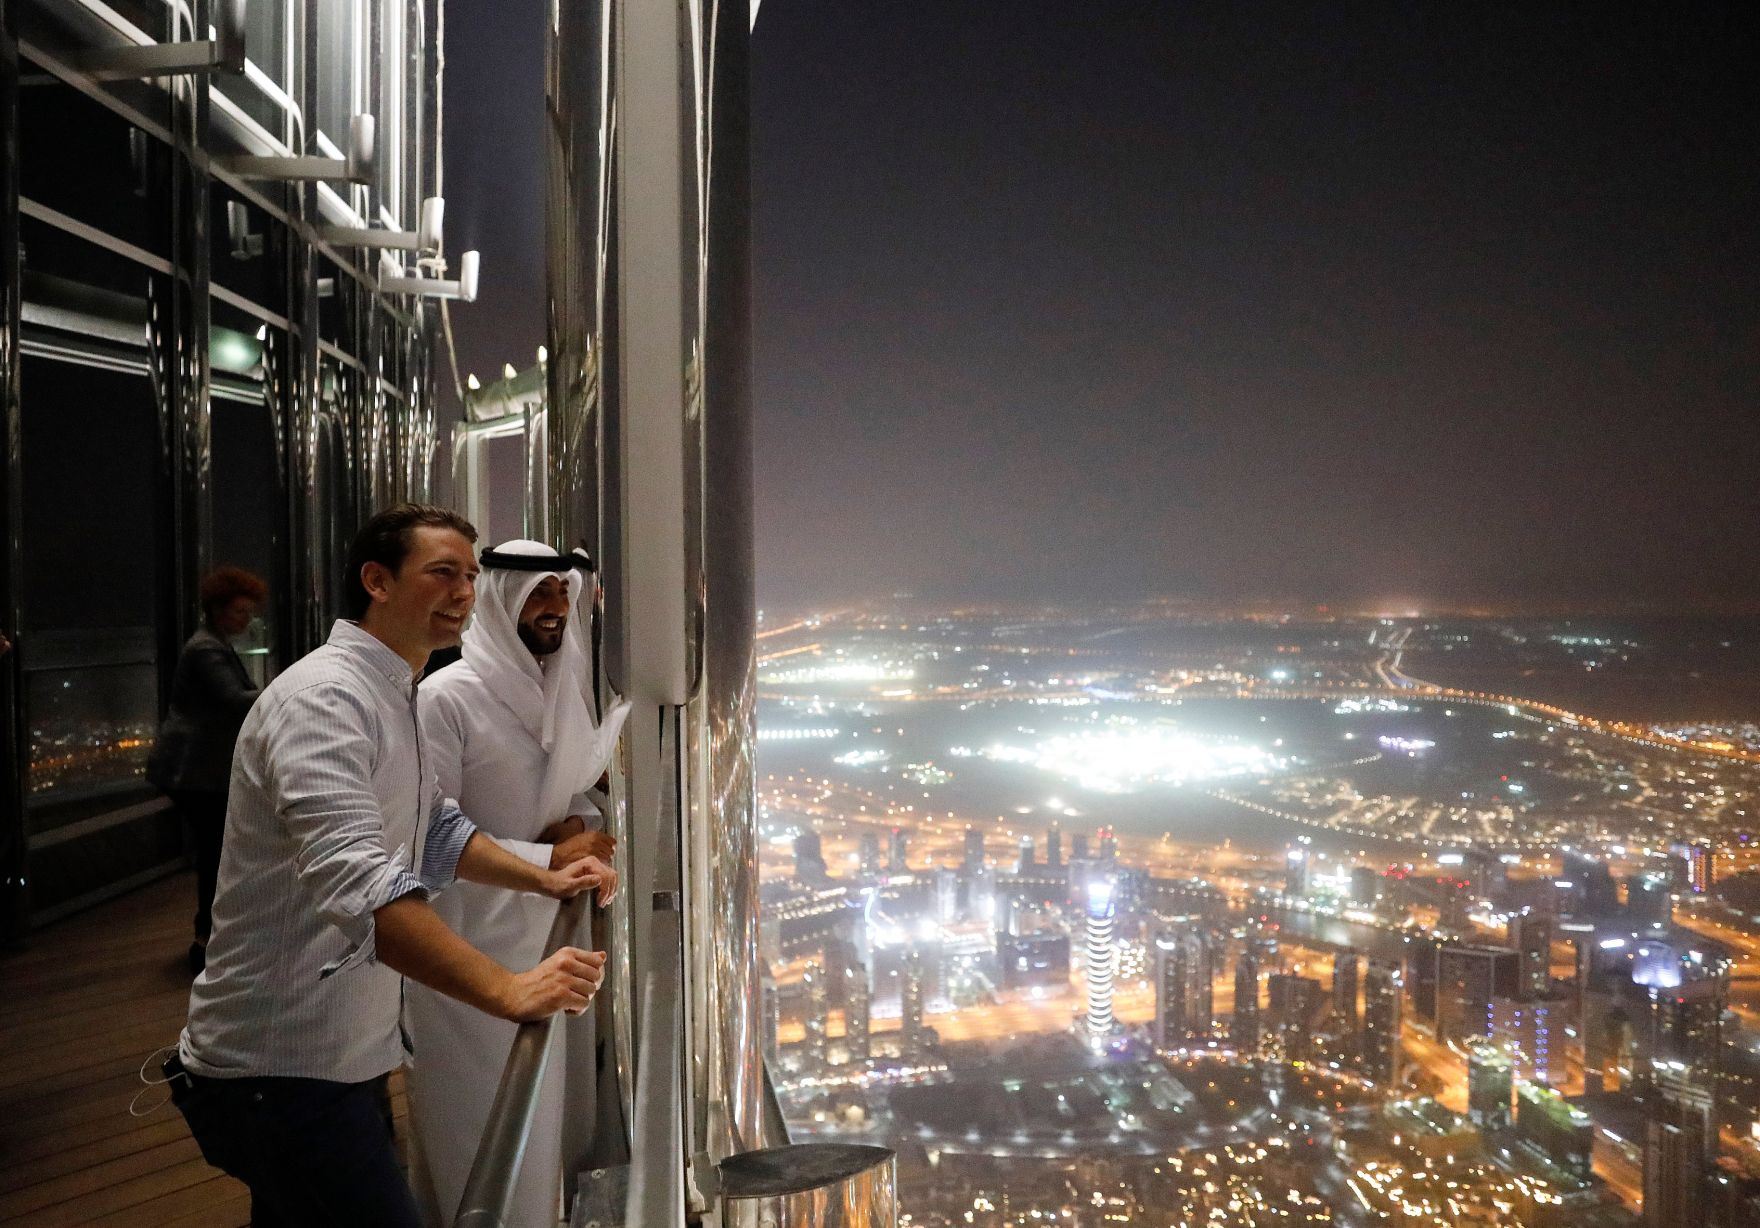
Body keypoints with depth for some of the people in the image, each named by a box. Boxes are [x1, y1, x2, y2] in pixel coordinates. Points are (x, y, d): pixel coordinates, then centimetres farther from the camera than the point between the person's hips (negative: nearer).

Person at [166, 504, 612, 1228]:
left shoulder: (394, 700, 15)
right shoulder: (324, 697, -21)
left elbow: (435, 831, 27)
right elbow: (357, 885, -35)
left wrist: (544, 880, 15)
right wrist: (508, 991, -42)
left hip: (344, 1055, 10)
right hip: (278, 1072, -10)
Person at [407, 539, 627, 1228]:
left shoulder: (561, 690, 8)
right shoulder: (448, 698, -13)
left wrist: (583, 828, -4)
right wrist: (550, 859, -19)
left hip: (549, 934, 7)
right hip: (475, 944, -6)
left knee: (547, 1106, 14)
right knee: (486, 1125, 2)